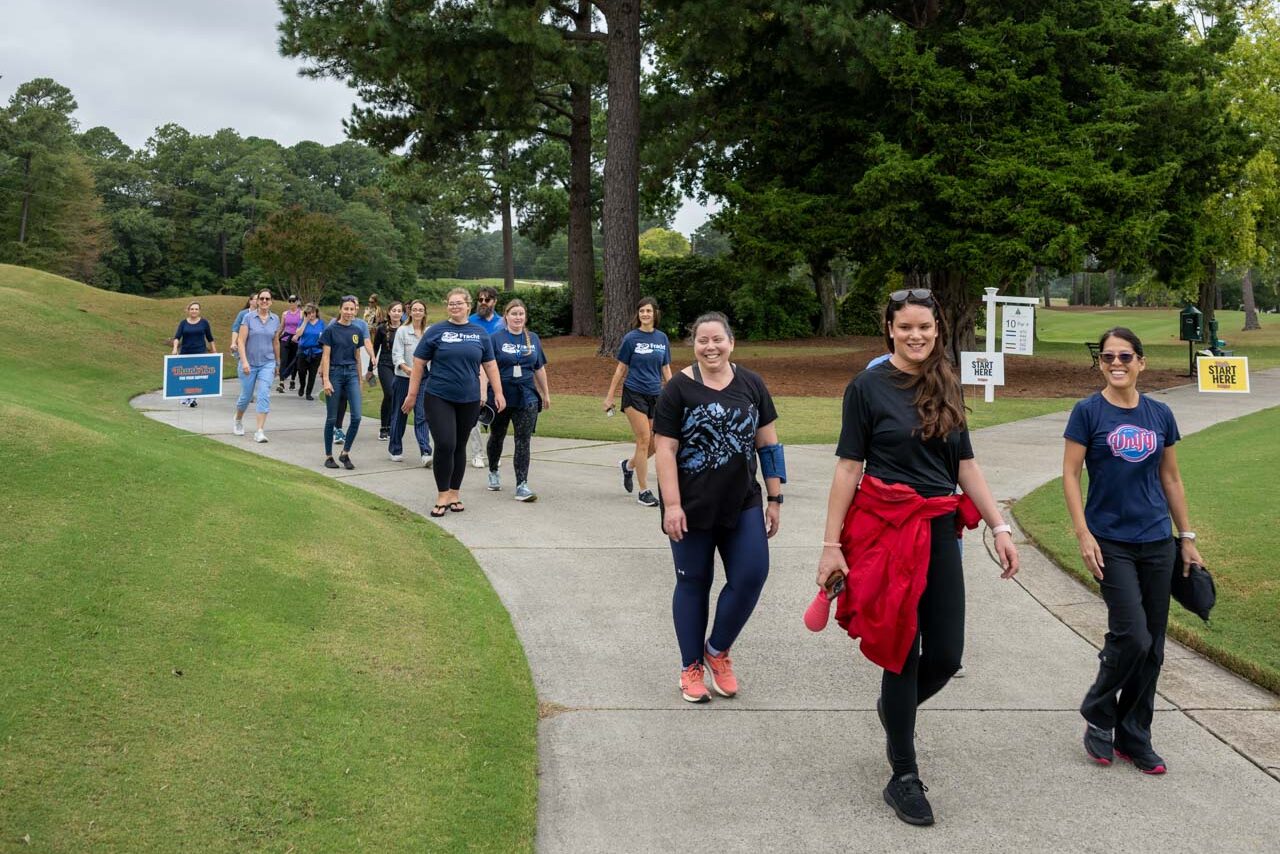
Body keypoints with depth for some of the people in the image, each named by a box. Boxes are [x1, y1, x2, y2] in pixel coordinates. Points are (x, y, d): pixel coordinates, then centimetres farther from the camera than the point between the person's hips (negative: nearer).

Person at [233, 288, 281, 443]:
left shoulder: (275, 320, 4)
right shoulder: (248, 318, -6)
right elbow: (241, 341, -9)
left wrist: (278, 364, 19)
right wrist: (244, 361, -19)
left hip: (267, 363, 1)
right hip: (249, 363, -1)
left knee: (264, 396, -12)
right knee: (246, 396, 11)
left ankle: (260, 431, -14)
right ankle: (238, 421, 40)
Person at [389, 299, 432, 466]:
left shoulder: (429, 332, 5)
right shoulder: (402, 331, -3)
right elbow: (396, 354, -10)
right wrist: (406, 368, -28)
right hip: (403, 378, -1)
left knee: (422, 416, -7)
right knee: (399, 415, 9)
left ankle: (425, 453, -14)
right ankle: (395, 450, 24)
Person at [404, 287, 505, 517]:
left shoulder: (479, 333, 7)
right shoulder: (436, 331, -1)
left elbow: (490, 364, 11)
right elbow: (419, 363, 1)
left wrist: (498, 393, 4)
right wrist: (411, 394, -1)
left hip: (469, 400, 3)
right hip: (439, 398, -3)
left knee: (459, 447, 10)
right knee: (445, 446, -11)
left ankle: (454, 493, 21)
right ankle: (442, 496, 2)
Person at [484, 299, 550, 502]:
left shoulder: (533, 339, 8)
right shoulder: (496, 338, -5)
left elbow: (540, 369, 15)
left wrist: (546, 394, 18)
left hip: (526, 398, 2)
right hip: (501, 397, -2)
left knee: (523, 441, -6)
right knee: (497, 437, 17)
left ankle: (522, 485, -9)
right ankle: (493, 472, 41)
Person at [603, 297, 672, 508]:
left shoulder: (662, 338, 7)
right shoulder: (631, 338, -3)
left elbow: (666, 369, 13)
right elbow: (621, 368, 2)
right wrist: (610, 396, 1)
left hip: (655, 395, 4)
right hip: (634, 393, -4)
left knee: (656, 443, 3)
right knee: (644, 439, -8)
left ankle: (628, 465, 32)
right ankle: (644, 491, 0)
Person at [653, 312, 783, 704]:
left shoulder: (751, 385, 4)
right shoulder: (679, 388, -5)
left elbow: (768, 444, 8)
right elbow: (665, 449, -8)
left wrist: (775, 499, 6)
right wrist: (671, 505, -14)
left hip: (742, 504, 3)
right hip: (693, 508, -3)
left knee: (751, 576, -5)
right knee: (693, 583, 7)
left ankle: (717, 649, 19)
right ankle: (691, 666, 22)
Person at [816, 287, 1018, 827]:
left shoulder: (946, 388, 10)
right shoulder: (868, 387, -4)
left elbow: (966, 465, 14)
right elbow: (848, 468, -6)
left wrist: (999, 528, 8)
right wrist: (831, 545, -9)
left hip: (939, 531, 5)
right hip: (886, 529, -5)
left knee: (946, 656, 4)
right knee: (902, 653, 1)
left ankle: (894, 708, 38)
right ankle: (904, 777, 16)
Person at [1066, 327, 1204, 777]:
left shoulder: (1160, 415, 6)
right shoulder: (1088, 412, -5)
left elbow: (1171, 479, 13)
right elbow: (1070, 475, -6)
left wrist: (1187, 537, 13)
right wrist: (1083, 534, -14)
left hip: (1156, 542, 4)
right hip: (1111, 542, -4)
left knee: (1152, 647, 7)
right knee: (1132, 636, -12)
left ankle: (1133, 737, 20)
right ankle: (1097, 715, 13)